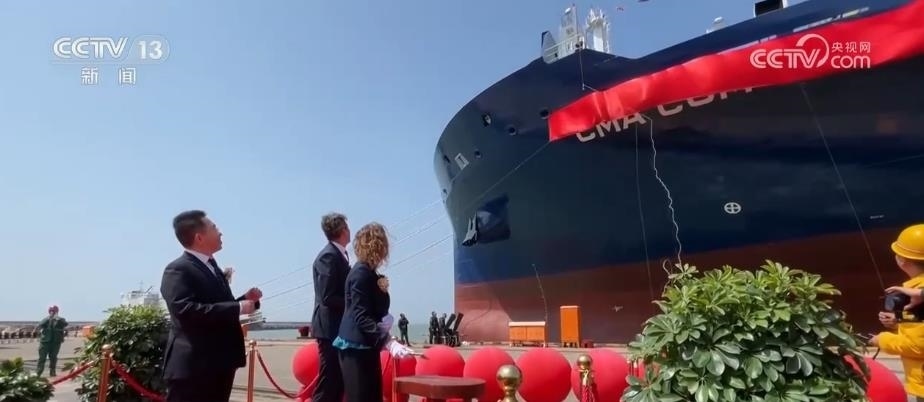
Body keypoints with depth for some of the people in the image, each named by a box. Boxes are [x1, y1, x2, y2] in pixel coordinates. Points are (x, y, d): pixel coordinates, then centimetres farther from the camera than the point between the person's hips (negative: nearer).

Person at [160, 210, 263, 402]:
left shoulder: (213, 267, 19)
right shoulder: (178, 270, -11)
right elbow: (186, 310, -25)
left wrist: (246, 300, 6)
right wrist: (238, 307, -23)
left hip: (219, 363, 9)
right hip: (191, 366, -9)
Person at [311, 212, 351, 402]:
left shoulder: (338, 255, 13)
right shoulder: (329, 256, -15)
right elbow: (328, 297, -20)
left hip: (339, 328, 9)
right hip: (331, 328, -9)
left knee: (337, 383, 13)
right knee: (327, 386, -5)